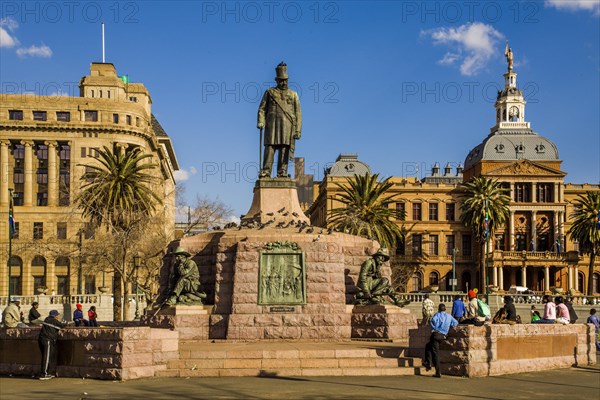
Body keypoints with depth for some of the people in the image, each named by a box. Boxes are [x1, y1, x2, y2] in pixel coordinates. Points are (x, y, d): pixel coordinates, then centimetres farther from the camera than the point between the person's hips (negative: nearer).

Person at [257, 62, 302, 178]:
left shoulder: (293, 95, 15)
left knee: (284, 149, -5)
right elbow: (262, 108, 12)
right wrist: (260, 121, -5)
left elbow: (298, 113, 11)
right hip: (272, 124, 0)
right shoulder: (269, 92, 15)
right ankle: (265, 172, -12)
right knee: (269, 147, -9)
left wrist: (298, 130, 2)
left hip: (287, 126, 1)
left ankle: (282, 173, -5)